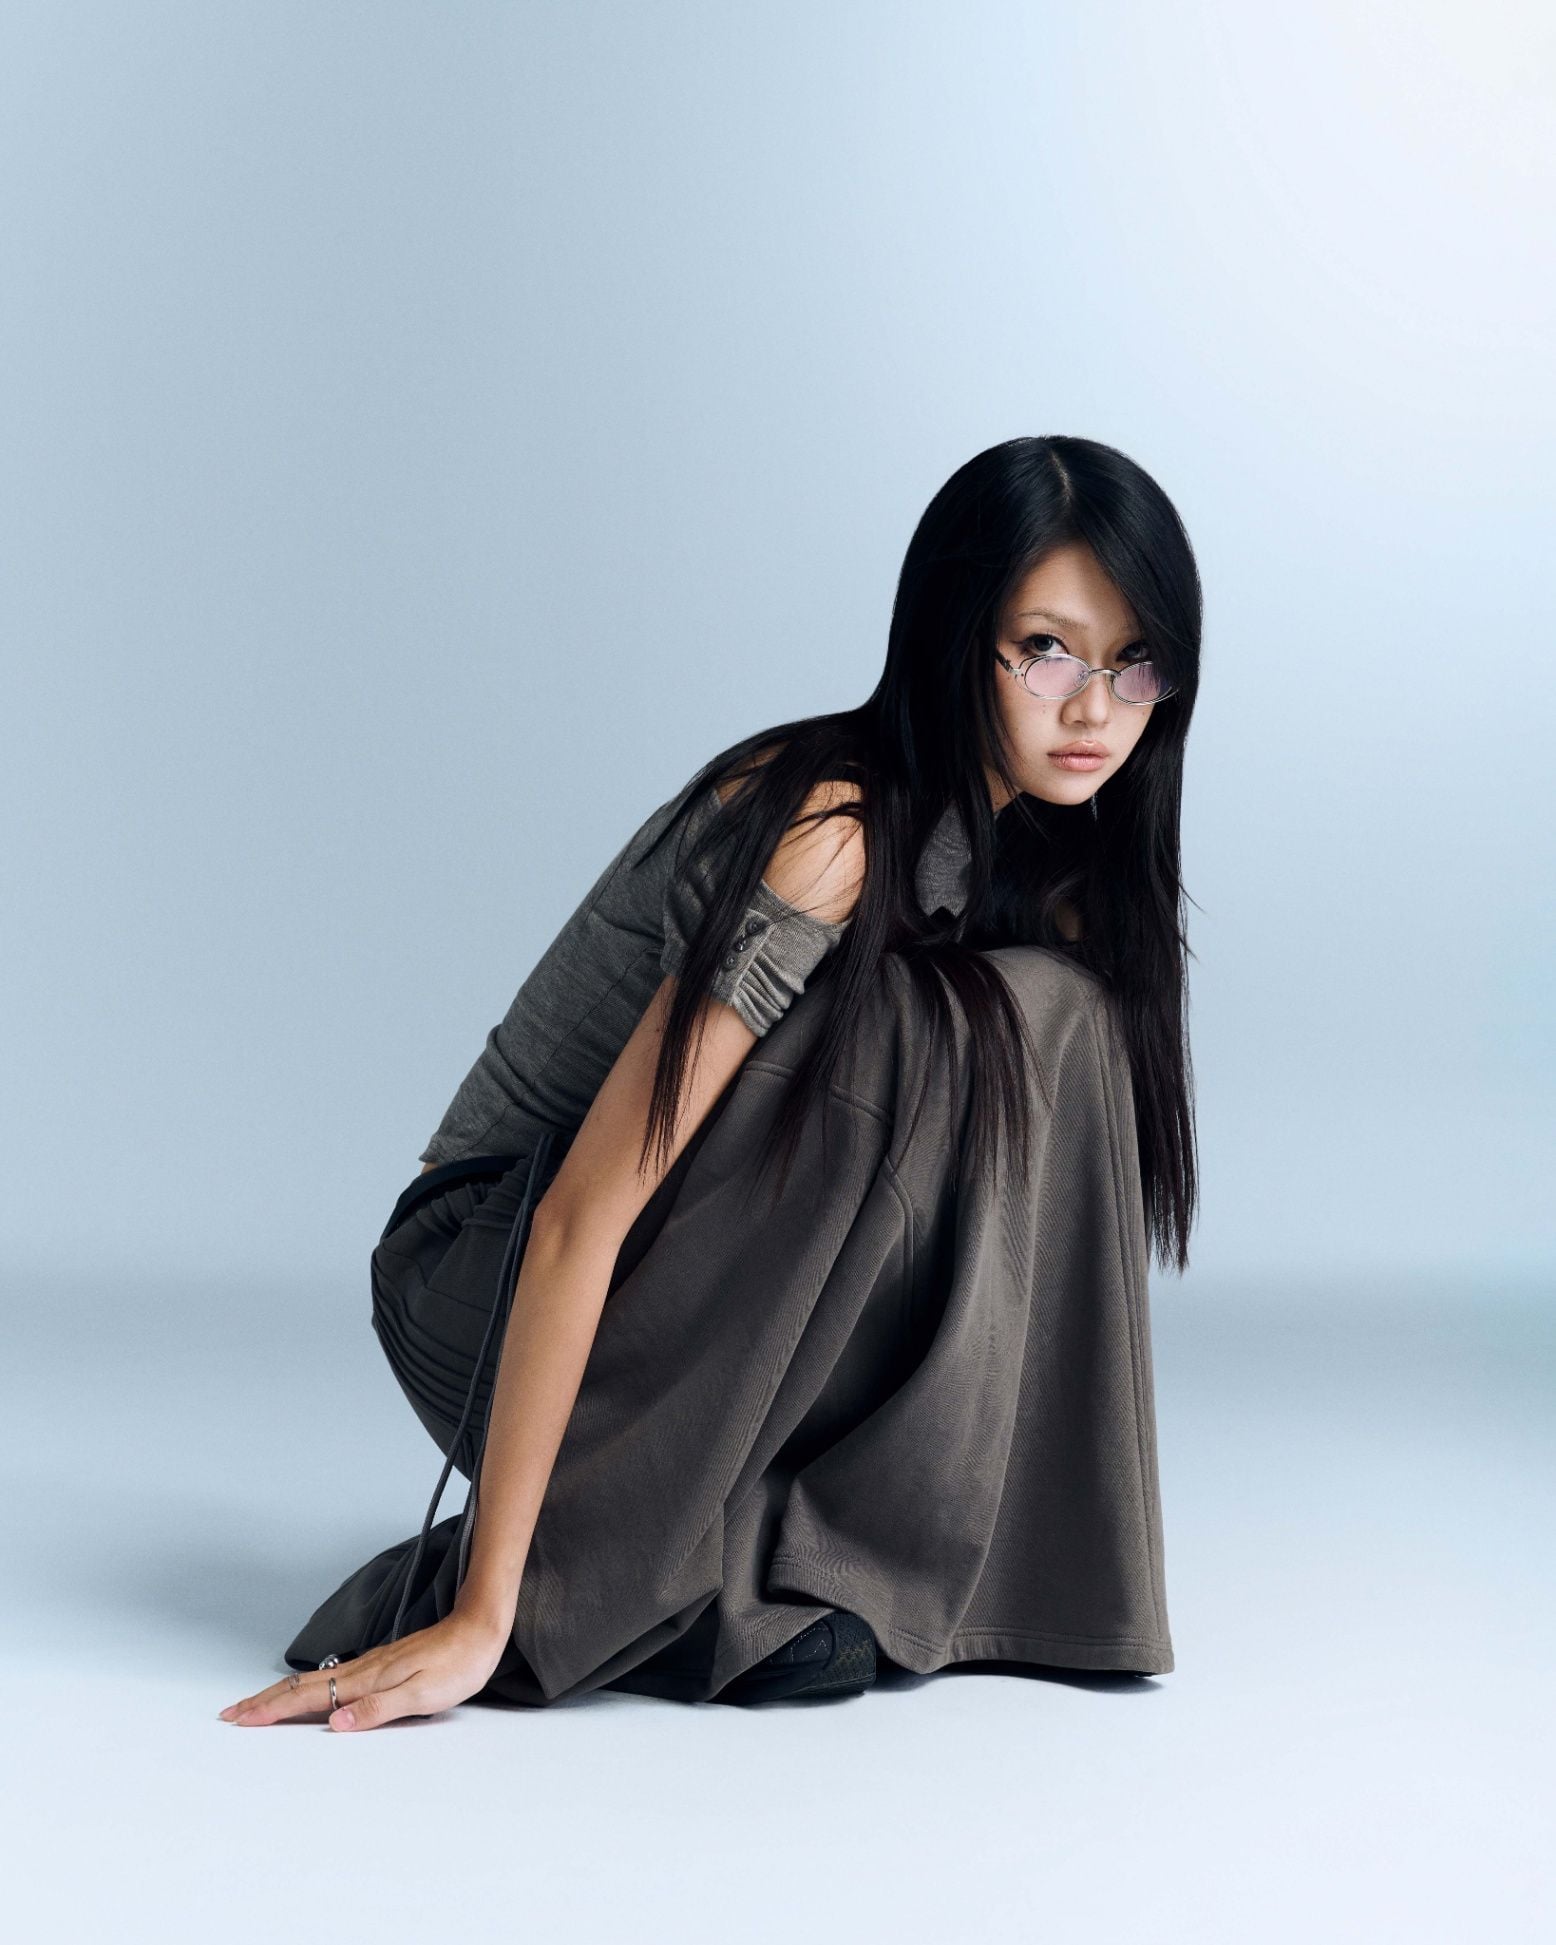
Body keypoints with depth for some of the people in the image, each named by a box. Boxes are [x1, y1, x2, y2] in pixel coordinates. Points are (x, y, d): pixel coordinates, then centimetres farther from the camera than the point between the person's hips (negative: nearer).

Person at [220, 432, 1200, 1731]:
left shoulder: (1047, 853, -1)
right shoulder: (827, 834, -27)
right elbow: (582, 1214, -31)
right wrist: (480, 1618, -34)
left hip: (720, 1303, 7)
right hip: (489, 1273, -7)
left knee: (1048, 1025, -16)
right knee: (917, 1032, -30)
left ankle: (836, 1541, -6)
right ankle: (644, 1569, -21)